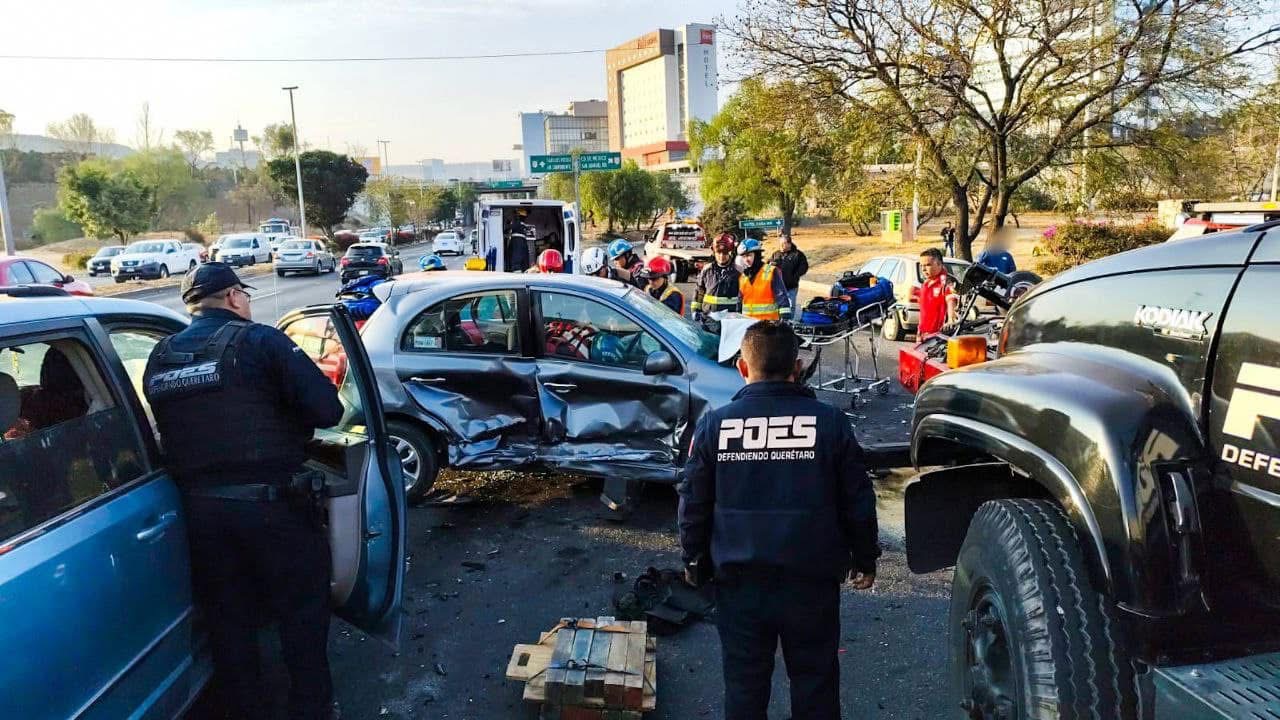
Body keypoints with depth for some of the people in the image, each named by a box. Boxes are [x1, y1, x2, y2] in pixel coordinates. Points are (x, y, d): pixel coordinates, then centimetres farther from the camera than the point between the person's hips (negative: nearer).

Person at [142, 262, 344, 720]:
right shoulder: (258, 341, -9)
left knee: (228, 622, 18)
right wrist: (286, 418, 5)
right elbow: (327, 409, -15)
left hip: (199, 507, 5)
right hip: (269, 502, -5)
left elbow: (175, 428, 16)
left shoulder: (159, 358, 8)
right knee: (303, 611, 12)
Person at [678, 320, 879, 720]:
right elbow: (858, 502, -1)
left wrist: (694, 560, 14)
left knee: (744, 677, 15)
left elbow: (694, 503, -1)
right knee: (814, 675, 15)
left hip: (739, 579, 1)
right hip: (811, 578, 0)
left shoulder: (714, 424, -7)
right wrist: (865, 559, 13)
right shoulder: (829, 421, -7)